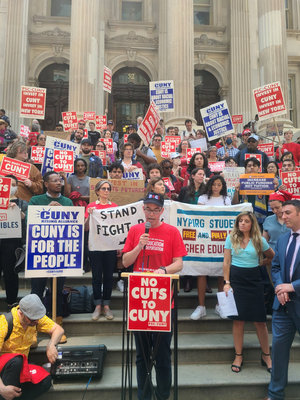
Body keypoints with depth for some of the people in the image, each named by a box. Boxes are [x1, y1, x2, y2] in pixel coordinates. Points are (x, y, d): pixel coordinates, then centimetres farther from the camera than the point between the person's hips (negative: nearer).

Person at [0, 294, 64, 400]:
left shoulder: (35, 317, -8)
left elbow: (58, 329, -2)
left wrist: (51, 345, -23)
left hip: (20, 366, 5)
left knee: (45, 380, -21)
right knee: (16, 360, -38)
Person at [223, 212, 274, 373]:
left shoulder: (260, 240, 2)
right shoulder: (231, 238, 2)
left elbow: (272, 257, 18)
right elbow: (226, 262, 1)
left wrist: (259, 263, 7)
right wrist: (227, 283, -5)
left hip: (254, 280, 0)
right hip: (236, 278, 0)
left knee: (260, 320, 4)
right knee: (238, 319, 5)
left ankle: (266, 355, 23)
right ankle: (238, 356, 19)